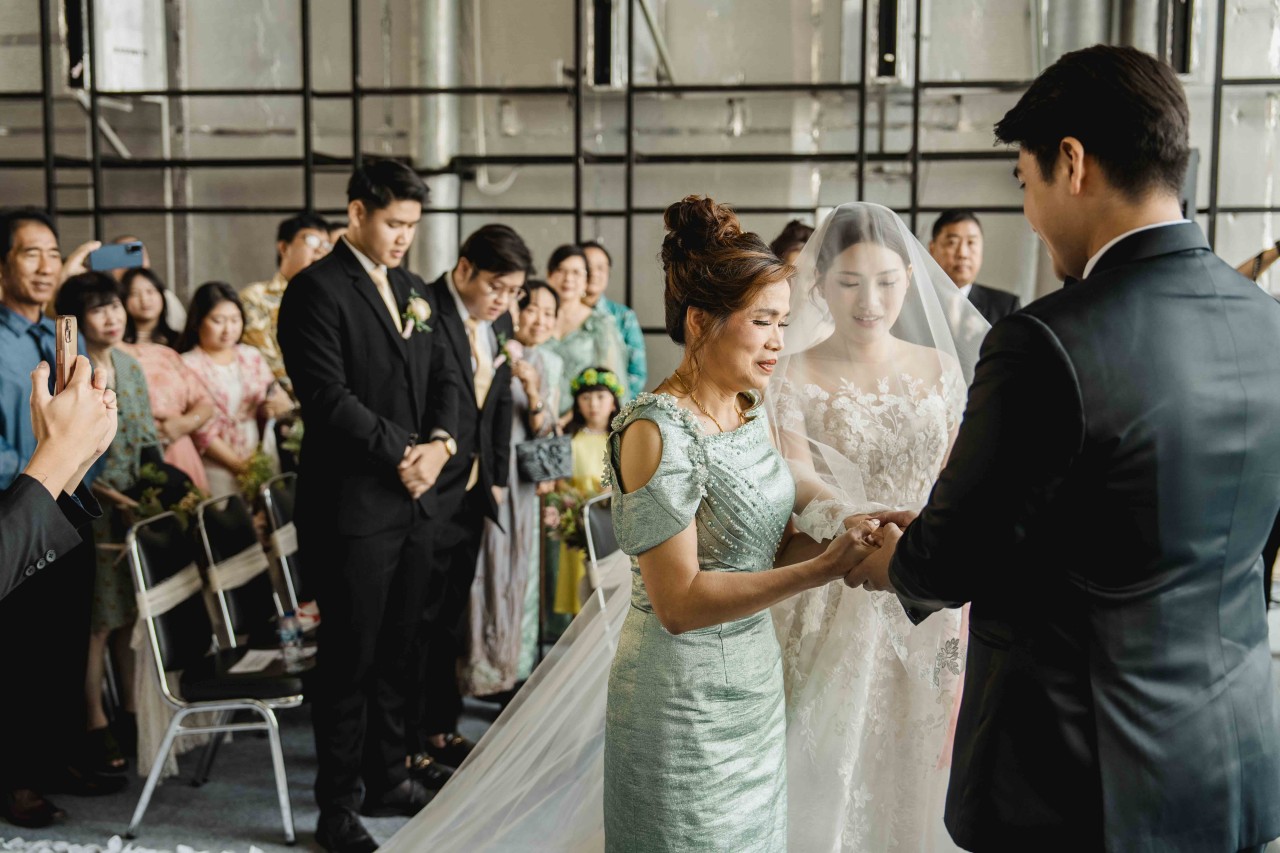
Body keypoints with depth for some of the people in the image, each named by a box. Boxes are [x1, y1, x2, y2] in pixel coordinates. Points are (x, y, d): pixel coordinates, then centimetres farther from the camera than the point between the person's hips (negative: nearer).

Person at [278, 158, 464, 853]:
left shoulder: (415, 291, 15)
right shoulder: (317, 289, -9)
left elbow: (445, 378, 14)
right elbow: (327, 397, -17)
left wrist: (440, 443, -4)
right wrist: (401, 453, -13)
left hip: (414, 500, 7)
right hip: (352, 503, -7)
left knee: (396, 652, 14)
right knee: (349, 658, 1)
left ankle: (387, 780, 28)